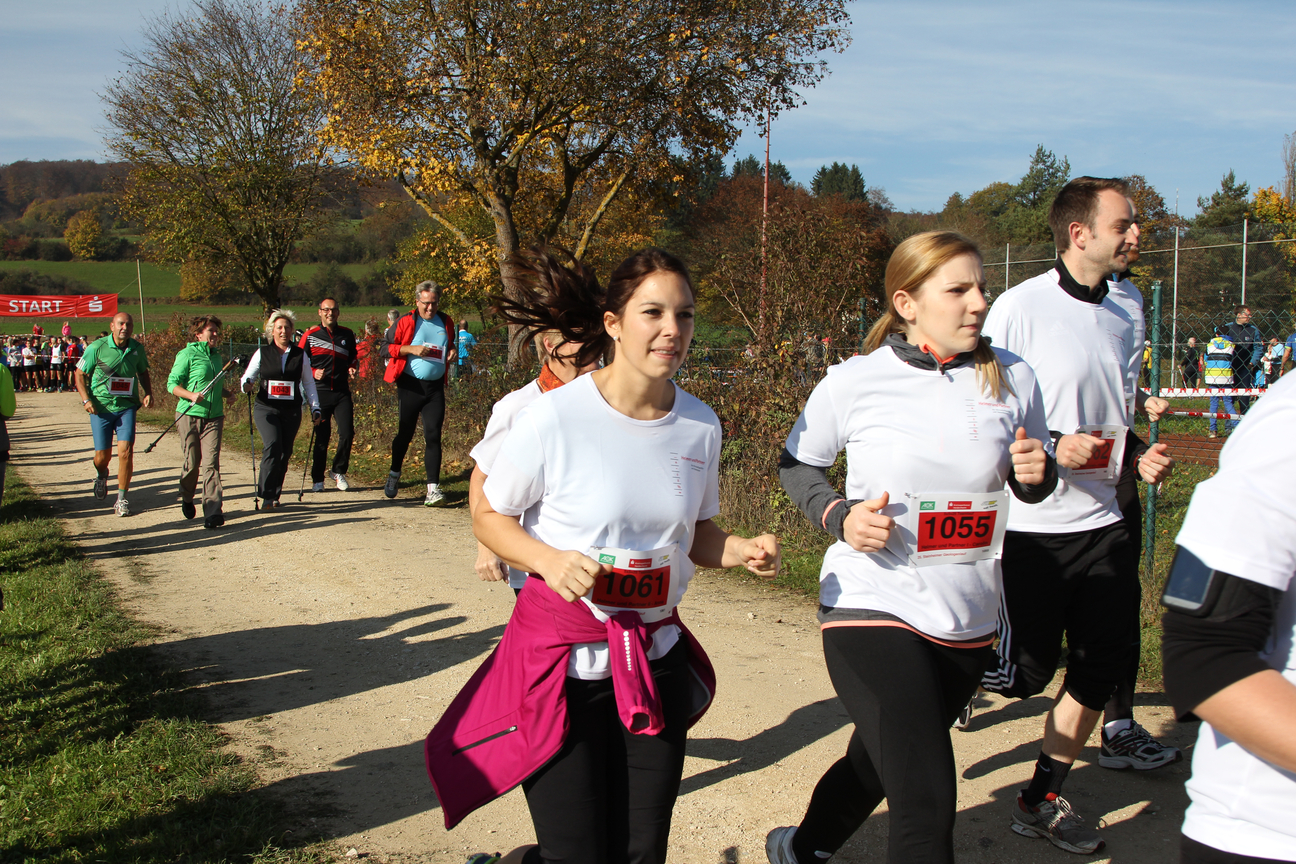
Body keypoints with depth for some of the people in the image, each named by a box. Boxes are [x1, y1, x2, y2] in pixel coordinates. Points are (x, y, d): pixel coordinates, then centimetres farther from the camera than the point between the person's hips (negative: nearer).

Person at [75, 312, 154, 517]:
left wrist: (148, 393, 4)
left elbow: (143, 372, 21)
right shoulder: (97, 348, -7)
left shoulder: (137, 349, 2)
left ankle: (122, 499, -1)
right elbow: (80, 374, 1)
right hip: (101, 407, -1)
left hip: (127, 407, 1)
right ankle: (101, 476, 44)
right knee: (103, 455, 6)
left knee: (125, 451, -12)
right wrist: (86, 400, -11)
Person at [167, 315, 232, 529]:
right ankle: (187, 499, 32)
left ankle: (213, 510, -11)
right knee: (191, 462, 5)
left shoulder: (217, 356, 15)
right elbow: (172, 384, -7)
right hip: (189, 415, -4)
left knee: (211, 463, -6)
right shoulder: (187, 354, -5)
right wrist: (191, 395, -22)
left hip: (214, 417, 4)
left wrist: (227, 393, 9)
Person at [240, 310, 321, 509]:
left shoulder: (300, 355, 9)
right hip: (266, 408, -2)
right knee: (272, 445, -21)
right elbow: (248, 376, 8)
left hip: (291, 411, 2)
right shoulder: (262, 353, 6)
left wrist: (315, 408, 8)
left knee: (285, 452, 3)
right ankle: (267, 495, -17)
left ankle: (275, 495, 16)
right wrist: (247, 384, -15)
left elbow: (308, 383, 14)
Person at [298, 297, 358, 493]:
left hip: (342, 392, 2)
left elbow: (354, 357, 25)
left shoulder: (347, 335, 11)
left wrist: (353, 368, 4)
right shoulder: (310, 336, 3)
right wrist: (313, 372, -12)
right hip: (320, 392, -2)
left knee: (347, 433, -7)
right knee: (321, 437, 1)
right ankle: (317, 479, 13)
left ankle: (339, 471, 14)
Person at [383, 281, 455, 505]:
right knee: (405, 433, 8)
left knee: (433, 435, -5)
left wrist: (452, 353, 5)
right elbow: (387, 348, -3)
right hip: (410, 385, -2)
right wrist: (412, 349, -16)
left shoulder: (446, 323, 11)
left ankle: (433, 487, -8)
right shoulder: (406, 321, -2)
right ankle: (394, 474, 32)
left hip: (435, 386, 2)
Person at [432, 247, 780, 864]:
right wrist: (549, 559, -23)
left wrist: (742, 551, -8)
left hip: (656, 660, 5)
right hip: (560, 660, -5)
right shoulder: (555, 417, -15)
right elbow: (490, 518, -5)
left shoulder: (701, 426, 0)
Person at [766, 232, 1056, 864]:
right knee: (927, 805, -14)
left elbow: (1030, 481, 13)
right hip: (872, 605, -4)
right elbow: (795, 464, 6)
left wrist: (1038, 471, -10)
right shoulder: (855, 381, -9)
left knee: (879, 764, 23)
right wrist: (839, 516, -13)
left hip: (967, 620, 5)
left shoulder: (1011, 378, 0)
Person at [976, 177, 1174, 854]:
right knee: (1026, 672, -3)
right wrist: (1048, 449, -21)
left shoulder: (1120, 320, 11)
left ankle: (1043, 800, 26)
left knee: (1104, 664, 10)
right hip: (1029, 524, -7)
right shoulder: (1021, 307, -11)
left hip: (1100, 520, 7)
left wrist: (1142, 458, 1)